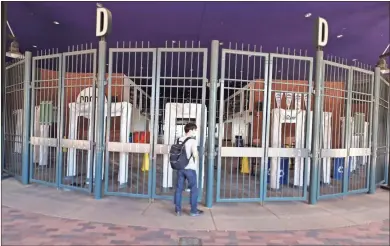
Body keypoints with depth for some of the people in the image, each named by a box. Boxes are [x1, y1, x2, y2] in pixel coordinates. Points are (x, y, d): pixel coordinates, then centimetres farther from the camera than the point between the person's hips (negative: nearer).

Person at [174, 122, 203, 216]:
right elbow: (195, 154, -18)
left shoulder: (179, 140, 9)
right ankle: (194, 211, 13)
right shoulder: (192, 140, -11)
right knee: (194, 189, 6)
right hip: (190, 168, -6)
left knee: (179, 188, 10)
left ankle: (178, 209, 15)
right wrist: (197, 156, 3)